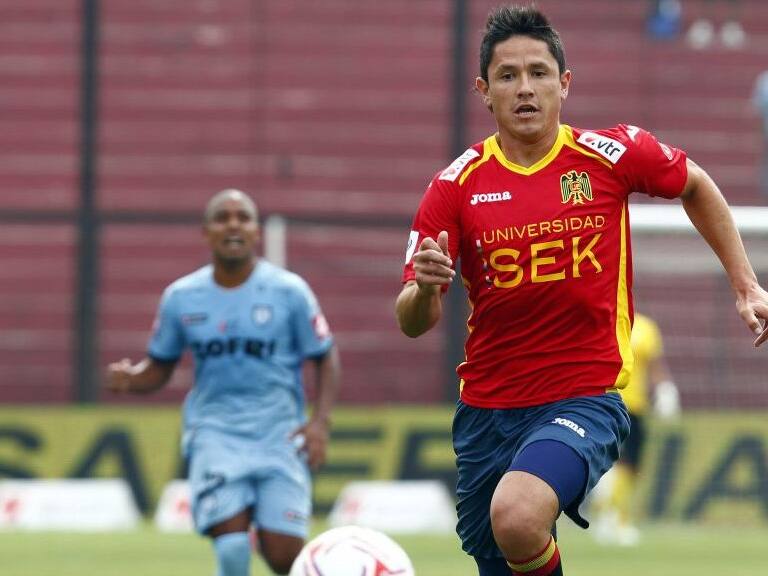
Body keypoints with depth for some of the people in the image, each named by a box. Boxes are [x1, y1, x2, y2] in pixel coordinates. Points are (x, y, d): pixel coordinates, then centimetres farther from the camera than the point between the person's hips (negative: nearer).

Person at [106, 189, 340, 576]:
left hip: (279, 434, 0)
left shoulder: (289, 292, -1)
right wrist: (130, 379, -10)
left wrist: (320, 421, -7)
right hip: (215, 431, 0)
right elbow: (160, 366, 14)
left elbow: (325, 357, 7)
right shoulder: (181, 297, 4)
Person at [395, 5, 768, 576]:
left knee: (518, 518, -33)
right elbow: (412, 323, -2)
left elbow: (696, 186, 17)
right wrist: (426, 289, -25)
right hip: (486, 409, 3)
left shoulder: (614, 155, -5)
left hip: (585, 397, -3)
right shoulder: (456, 185, -2)